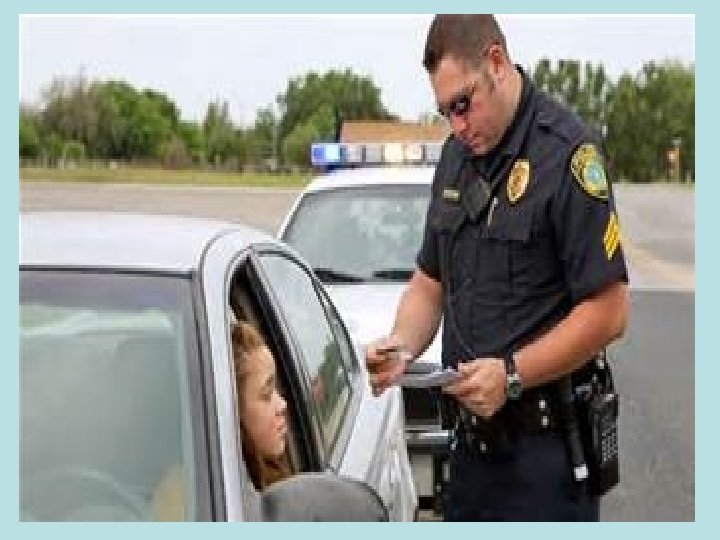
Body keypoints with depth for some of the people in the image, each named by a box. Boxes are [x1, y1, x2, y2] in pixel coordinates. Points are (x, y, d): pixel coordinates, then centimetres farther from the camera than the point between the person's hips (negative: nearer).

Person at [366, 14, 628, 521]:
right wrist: (402, 346, -4)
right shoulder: (456, 156, 9)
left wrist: (513, 375, -19)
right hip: (471, 438, 7)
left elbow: (609, 312, -17)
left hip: (546, 446, -7)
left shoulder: (566, 151, -15)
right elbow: (429, 283, 15)